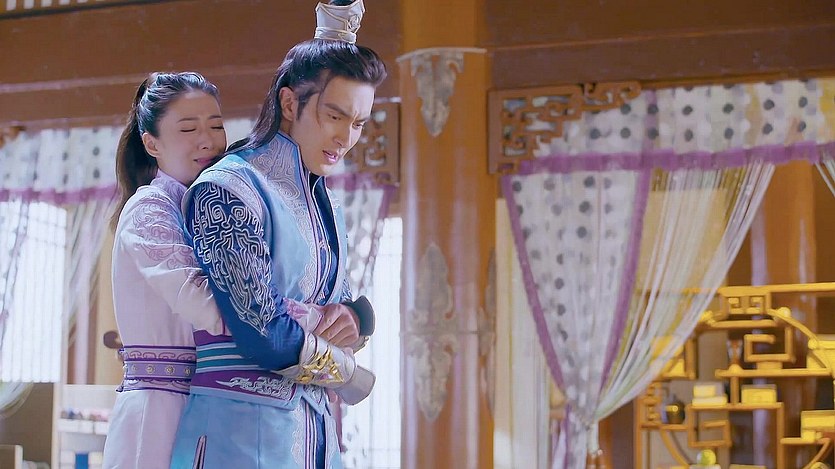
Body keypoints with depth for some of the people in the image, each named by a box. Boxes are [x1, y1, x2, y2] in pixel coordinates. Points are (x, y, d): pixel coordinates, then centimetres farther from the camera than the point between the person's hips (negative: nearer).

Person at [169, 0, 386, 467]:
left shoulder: (326, 207, 15)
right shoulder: (227, 189, -11)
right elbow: (262, 334, -19)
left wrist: (351, 319, -4)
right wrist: (356, 375, -4)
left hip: (316, 429, 8)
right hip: (240, 430, -8)